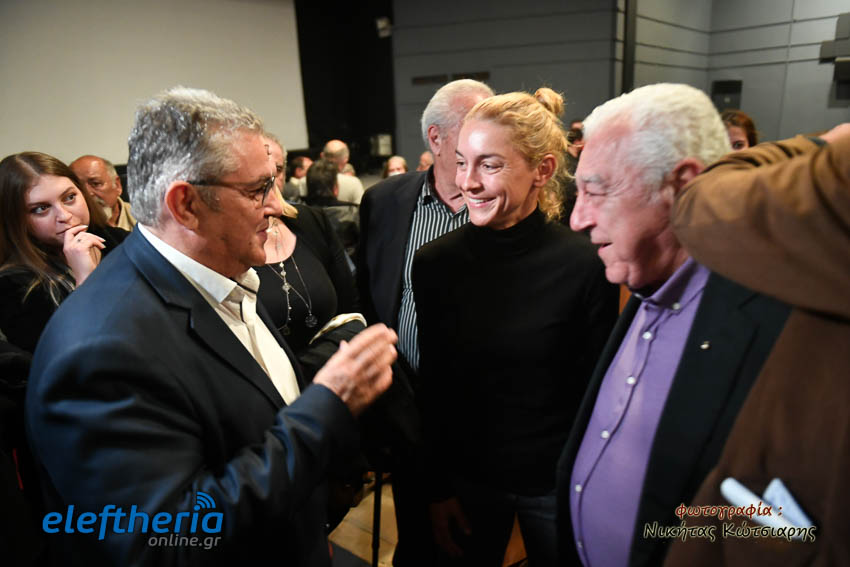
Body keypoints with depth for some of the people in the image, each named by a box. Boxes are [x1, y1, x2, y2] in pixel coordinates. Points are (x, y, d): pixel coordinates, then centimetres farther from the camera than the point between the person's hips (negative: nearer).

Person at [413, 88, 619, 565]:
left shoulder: (584, 266, -17)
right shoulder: (434, 263, -9)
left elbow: (596, 392, -8)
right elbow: (433, 385, -1)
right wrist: (437, 488, 2)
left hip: (557, 482, -1)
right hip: (464, 478, 2)